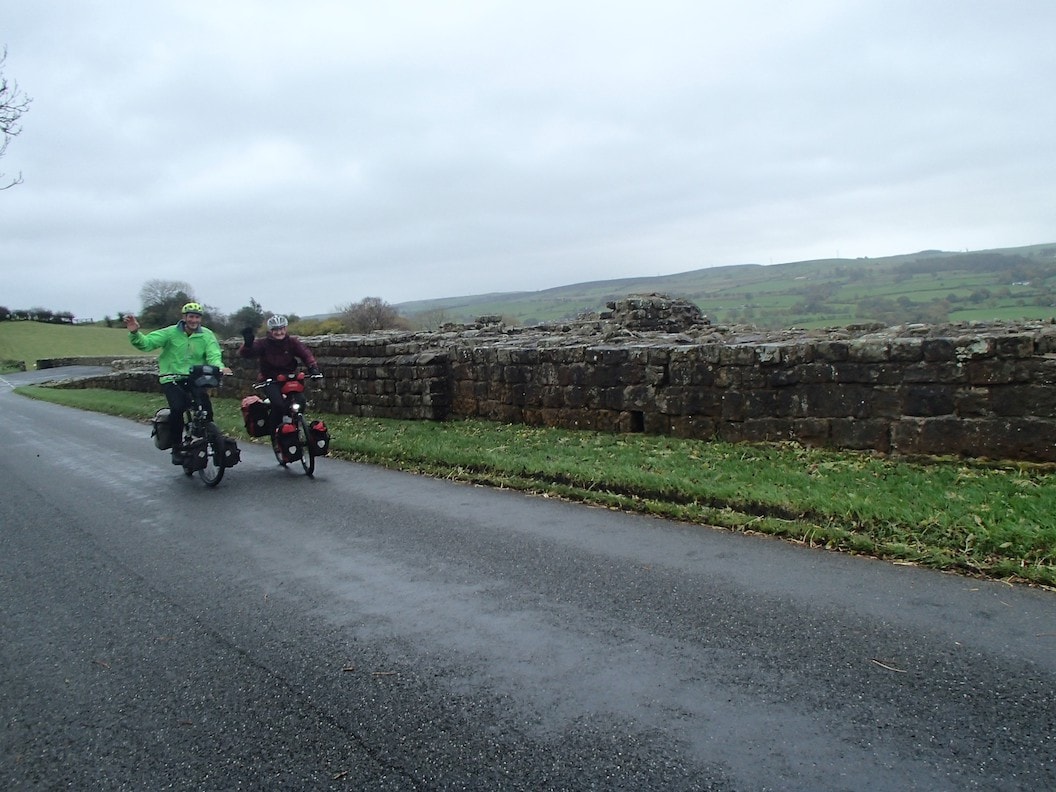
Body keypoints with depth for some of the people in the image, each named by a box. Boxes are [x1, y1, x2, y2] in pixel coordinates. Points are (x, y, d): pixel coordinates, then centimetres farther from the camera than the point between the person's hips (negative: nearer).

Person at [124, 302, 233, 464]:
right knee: (177, 408, -25)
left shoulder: (207, 335, 2)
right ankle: (176, 449, -9)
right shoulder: (171, 333, -2)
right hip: (172, 379, -2)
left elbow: (213, 355, -11)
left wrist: (220, 367, -33)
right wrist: (135, 333, -30)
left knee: (207, 409, -15)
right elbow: (147, 343, -9)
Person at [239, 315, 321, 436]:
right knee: (278, 404, -26)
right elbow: (244, 354, -20)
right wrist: (248, 344, -43)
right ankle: (273, 430, -4)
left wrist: (313, 367, -33)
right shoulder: (263, 343, -8)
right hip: (270, 380, -3)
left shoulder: (292, 342, -1)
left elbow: (306, 354, -14)